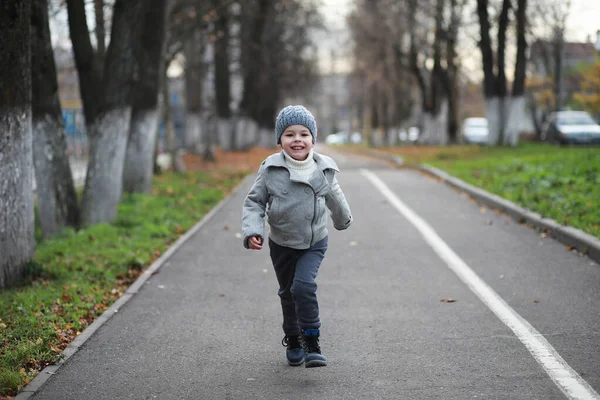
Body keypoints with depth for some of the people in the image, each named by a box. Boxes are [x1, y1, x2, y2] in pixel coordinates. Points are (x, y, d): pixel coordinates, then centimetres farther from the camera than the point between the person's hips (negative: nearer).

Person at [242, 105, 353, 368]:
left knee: (304, 285, -21)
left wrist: (343, 219, 30)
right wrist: (252, 231, -21)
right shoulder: (271, 169, -14)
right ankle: (293, 340, 35)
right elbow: (254, 202, -6)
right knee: (288, 292, 14)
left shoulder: (323, 169, -8)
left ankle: (311, 343, -12)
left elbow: (333, 196, 13)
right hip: (281, 244, 1)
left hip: (314, 243, -1)